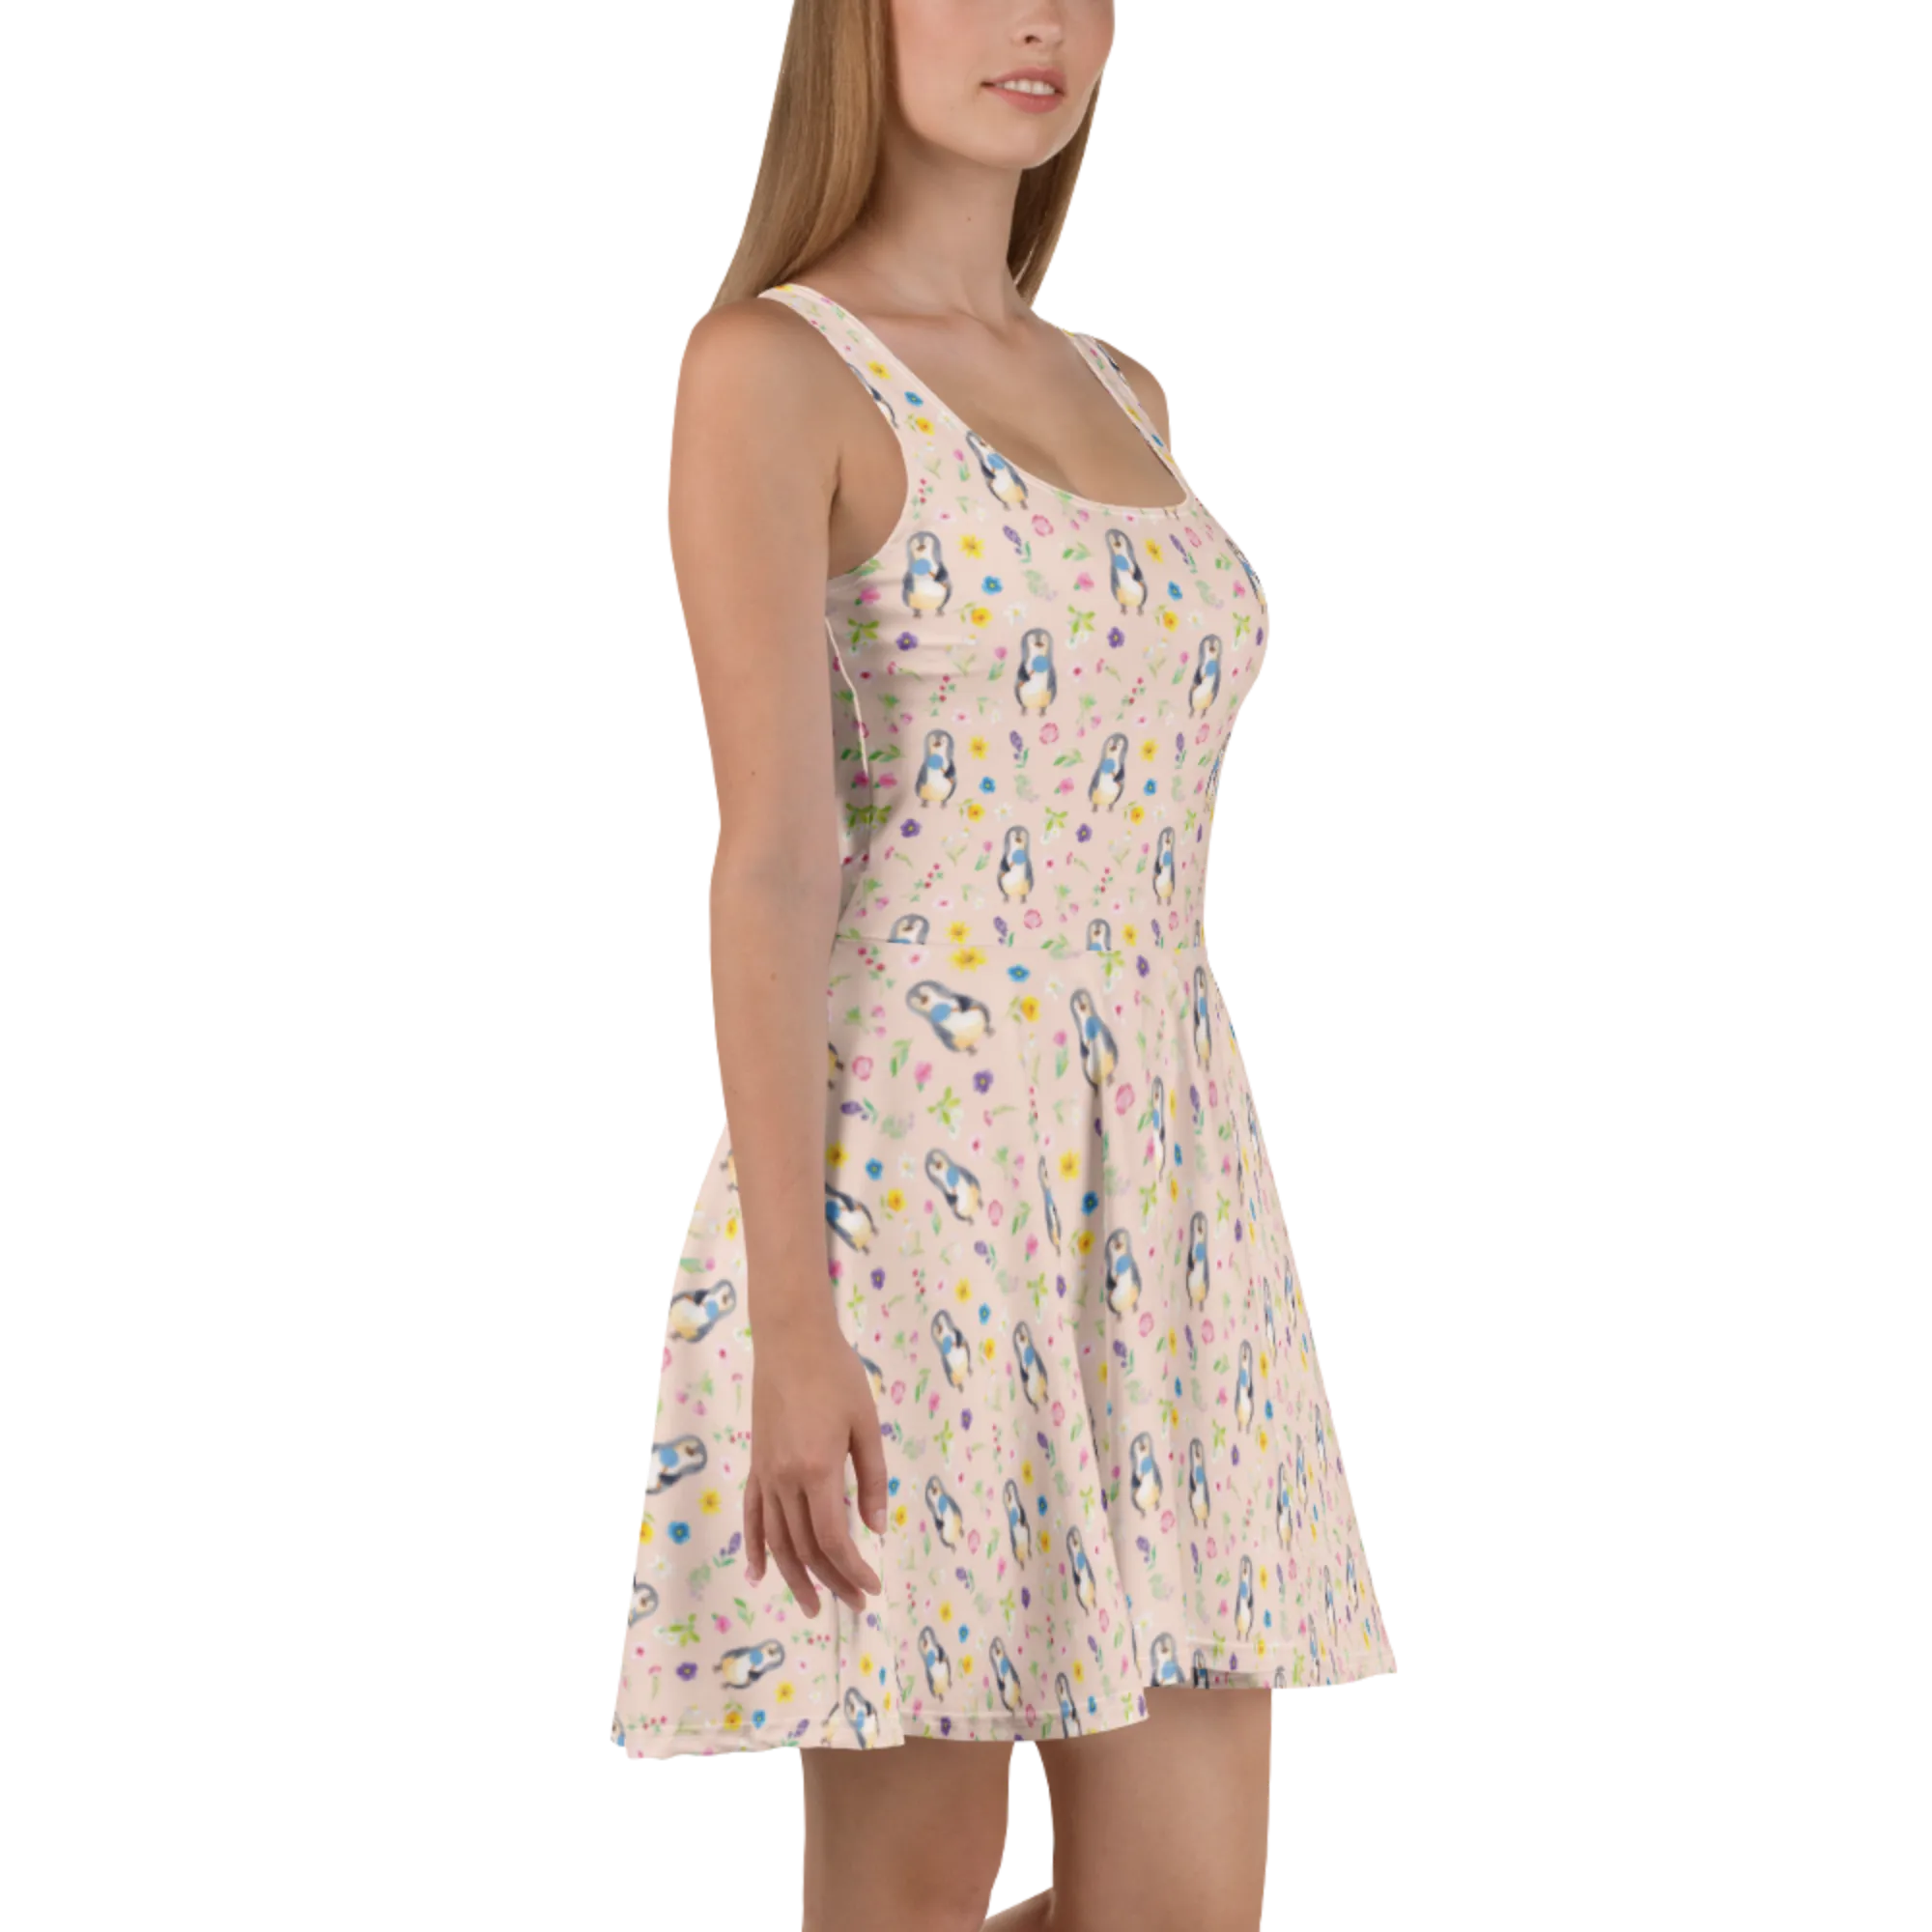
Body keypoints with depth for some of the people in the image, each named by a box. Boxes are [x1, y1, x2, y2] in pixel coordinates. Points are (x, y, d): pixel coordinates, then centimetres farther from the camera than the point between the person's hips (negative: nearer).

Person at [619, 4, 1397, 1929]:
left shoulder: (1122, 399, 16)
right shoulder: (768, 369, -6)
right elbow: (767, 854, -14)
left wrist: (1218, 1257, 17)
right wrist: (794, 1320, -19)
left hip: (1165, 1220, 7)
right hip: (906, 1192, -7)